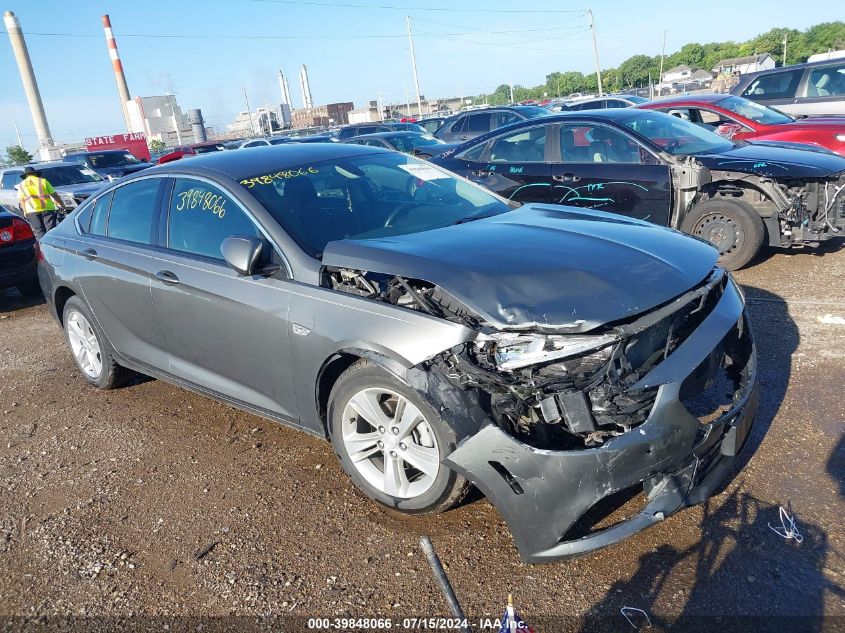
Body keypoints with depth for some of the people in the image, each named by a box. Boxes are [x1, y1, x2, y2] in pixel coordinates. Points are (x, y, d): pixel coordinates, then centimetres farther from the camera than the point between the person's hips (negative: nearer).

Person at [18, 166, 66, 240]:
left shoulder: (21, 185, 16)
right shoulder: (43, 181, 10)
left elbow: (21, 200, 11)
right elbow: (54, 194, 8)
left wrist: (25, 211, 16)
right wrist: (61, 203, 18)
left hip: (32, 211, 1)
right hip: (47, 209, -1)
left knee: (39, 232, 2)